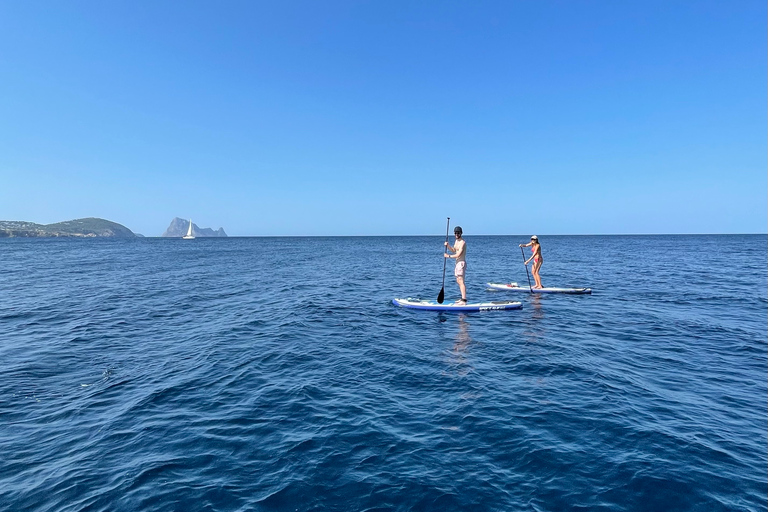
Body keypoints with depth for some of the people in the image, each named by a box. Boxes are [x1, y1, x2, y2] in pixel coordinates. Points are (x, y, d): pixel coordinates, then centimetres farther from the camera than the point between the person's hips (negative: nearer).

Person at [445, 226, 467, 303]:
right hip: (458, 263, 10)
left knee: (461, 281, -15)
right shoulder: (456, 241, 14)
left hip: (461, 263, -10)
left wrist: (448, 256, -10)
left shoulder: (462, 242, -16)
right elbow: (453, 250, 22)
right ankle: (463, 298, 23)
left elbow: (458, 255, -22)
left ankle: (464, 300, -18)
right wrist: (448, 245, 4)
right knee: (458, 281, 15)